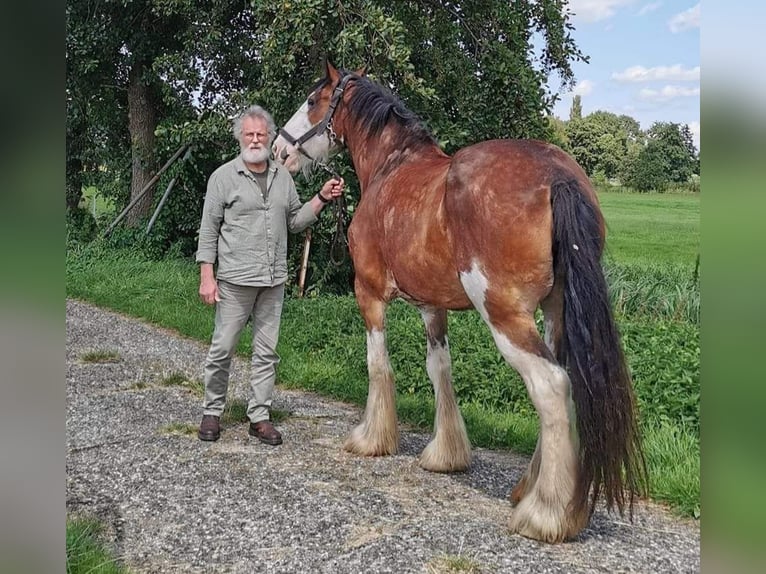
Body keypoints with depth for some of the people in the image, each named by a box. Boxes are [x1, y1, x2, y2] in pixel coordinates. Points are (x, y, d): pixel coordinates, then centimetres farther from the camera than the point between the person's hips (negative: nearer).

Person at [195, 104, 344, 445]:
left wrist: (322, 199, 3)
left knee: (267, 352, 7)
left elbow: (295, 222, 17)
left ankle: (259, 416, 17)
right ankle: (212, 412, 19)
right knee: (222, 348, 3)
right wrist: (206, 277, -8)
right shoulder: (223, 177, -2)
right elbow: (209, 230, -3)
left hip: (274, 280, 4)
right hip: (235, 279, -4)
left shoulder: (283, 176, 11)